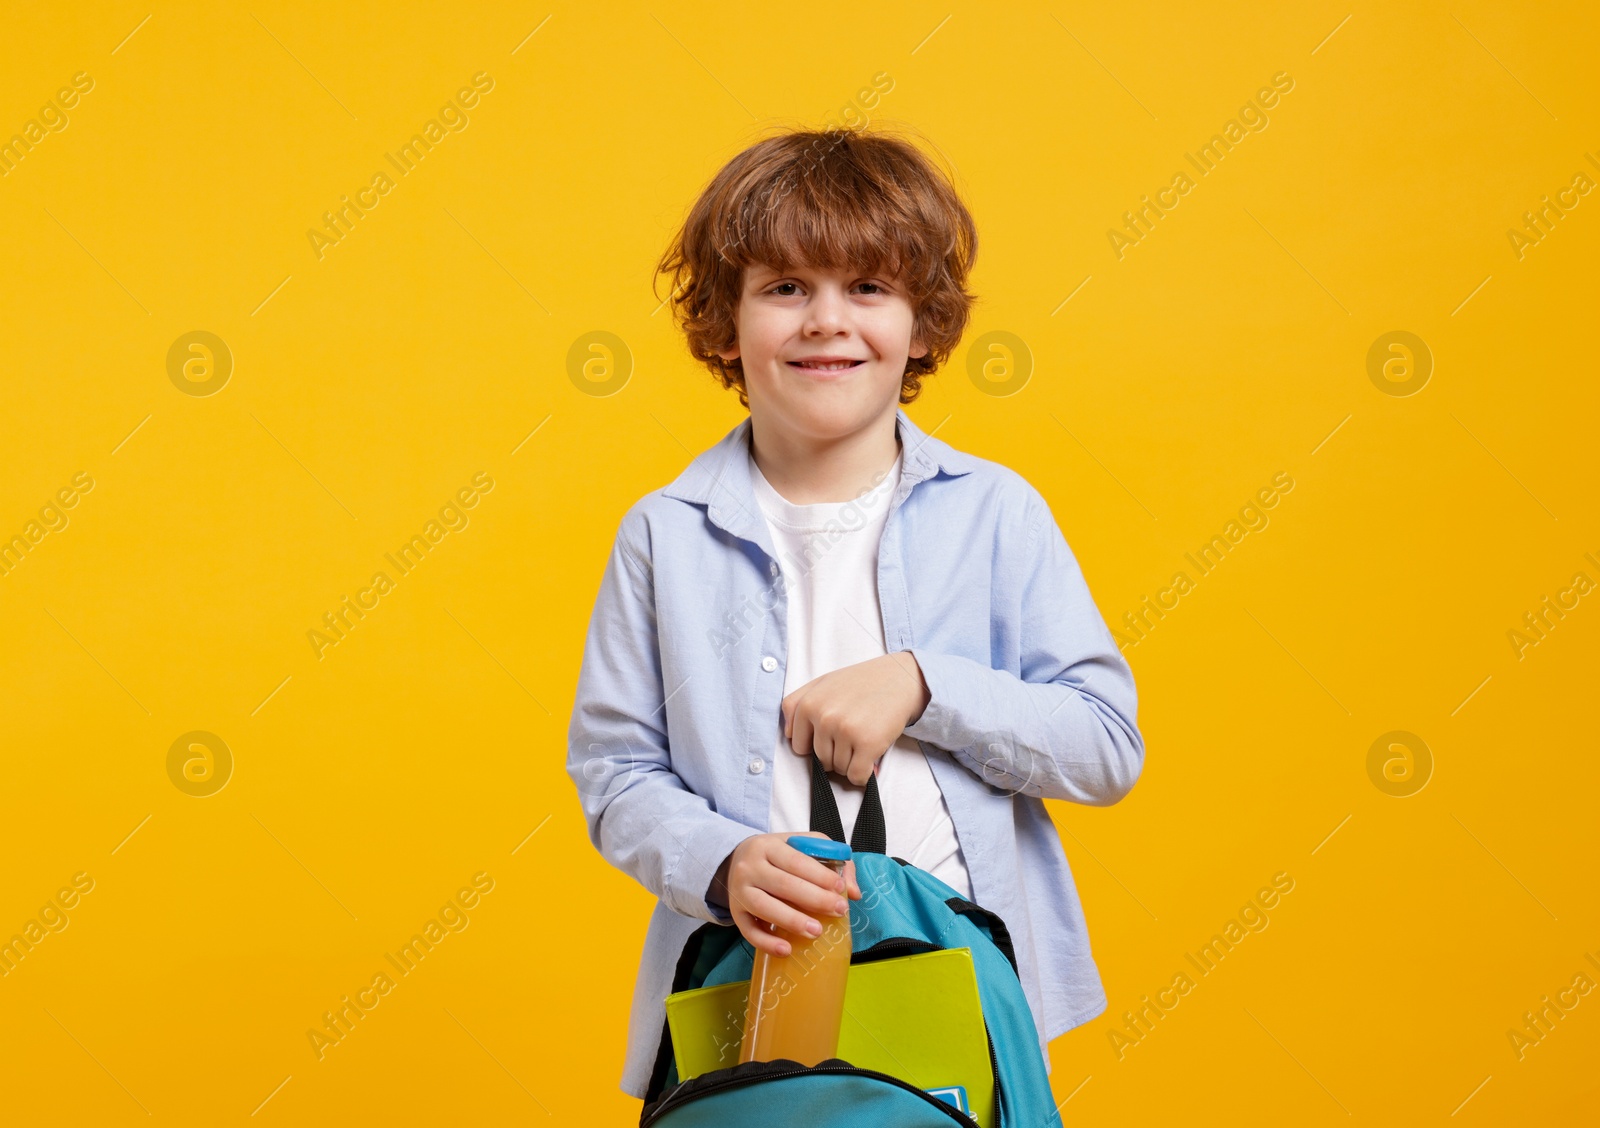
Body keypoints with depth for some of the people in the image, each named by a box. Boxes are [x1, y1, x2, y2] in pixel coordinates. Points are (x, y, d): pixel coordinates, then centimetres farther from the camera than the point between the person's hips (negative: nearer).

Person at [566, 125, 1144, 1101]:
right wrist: (722, 864, -18)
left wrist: (923, 686, -15)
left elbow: (1109, 747, -3)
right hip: (746, 996, 0)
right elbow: (615, 772, 1)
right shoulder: (666, 537, 0)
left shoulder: (996, 513, -1)